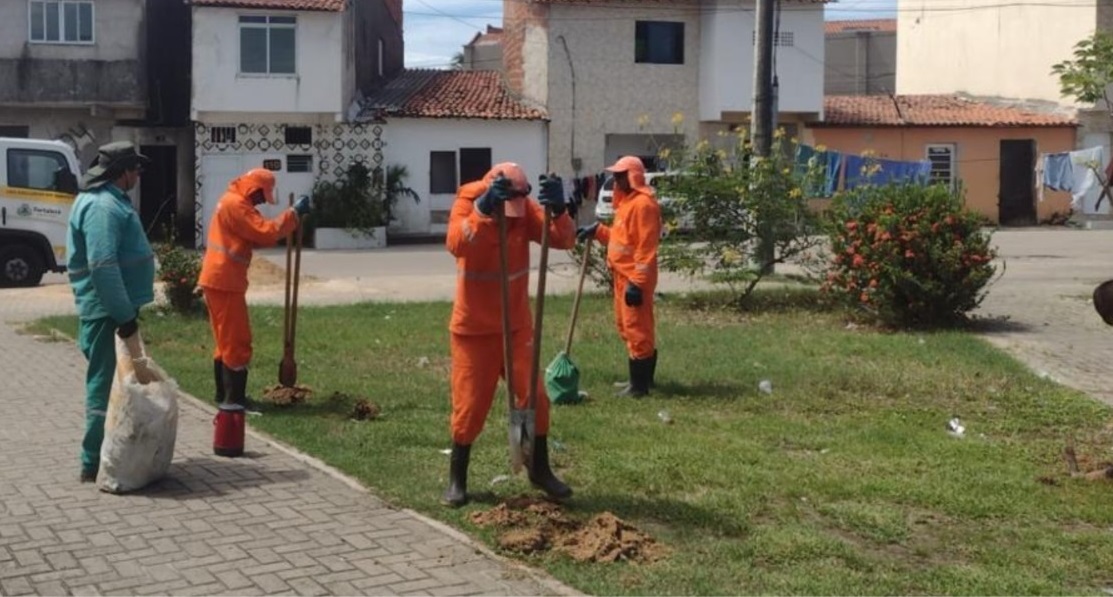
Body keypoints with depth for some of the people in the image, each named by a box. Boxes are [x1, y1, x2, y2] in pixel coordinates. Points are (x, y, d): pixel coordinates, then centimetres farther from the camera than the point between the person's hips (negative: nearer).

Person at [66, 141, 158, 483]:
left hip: (115, 307, 11)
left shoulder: (109, 201, 16)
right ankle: (94, 464, 1)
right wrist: (125, 320, -27)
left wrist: (127, 313, 23)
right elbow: (103, 267, -27)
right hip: (108, 310, -11)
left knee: (114, 381, 17)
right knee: (107, 384, -5)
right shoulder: (103, 206, -19)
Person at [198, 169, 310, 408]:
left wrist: (289, 219, 1)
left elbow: (256, 235, 15)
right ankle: (235, 398, -3)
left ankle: (225, 394, 22)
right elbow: (266, 233, -21)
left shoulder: (233, 202, 18)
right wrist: (293, 214, -14)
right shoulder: (236, 204, -15)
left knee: (227, 340, 16)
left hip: (219, 280, 10)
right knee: (237, 341, -5)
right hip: (224, 282, -10)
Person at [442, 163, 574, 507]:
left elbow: (564, 240, -18)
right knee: (470, 405, 3)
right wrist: (484, 209, -50)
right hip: (473, 328, -3)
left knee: (534, 396, 4)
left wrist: (558, 210, -38)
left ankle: (539, 470, 22)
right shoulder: (468, 203, -16)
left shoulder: (526, 208, -6)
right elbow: (456, 245, -36)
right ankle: (457, 479, 19)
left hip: (517, 325, 3)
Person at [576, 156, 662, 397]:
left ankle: (639, 385, -1)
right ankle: (642, 378, 26)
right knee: (627, 327, 16)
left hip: (634, 278, -11)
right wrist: (597, 230, 12)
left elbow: (646, 247, -22)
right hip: (623, 275, 11)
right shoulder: (627, 202, 16)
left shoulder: (643, 203, -17)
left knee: (637, 329, -6)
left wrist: (637, 283, -25)